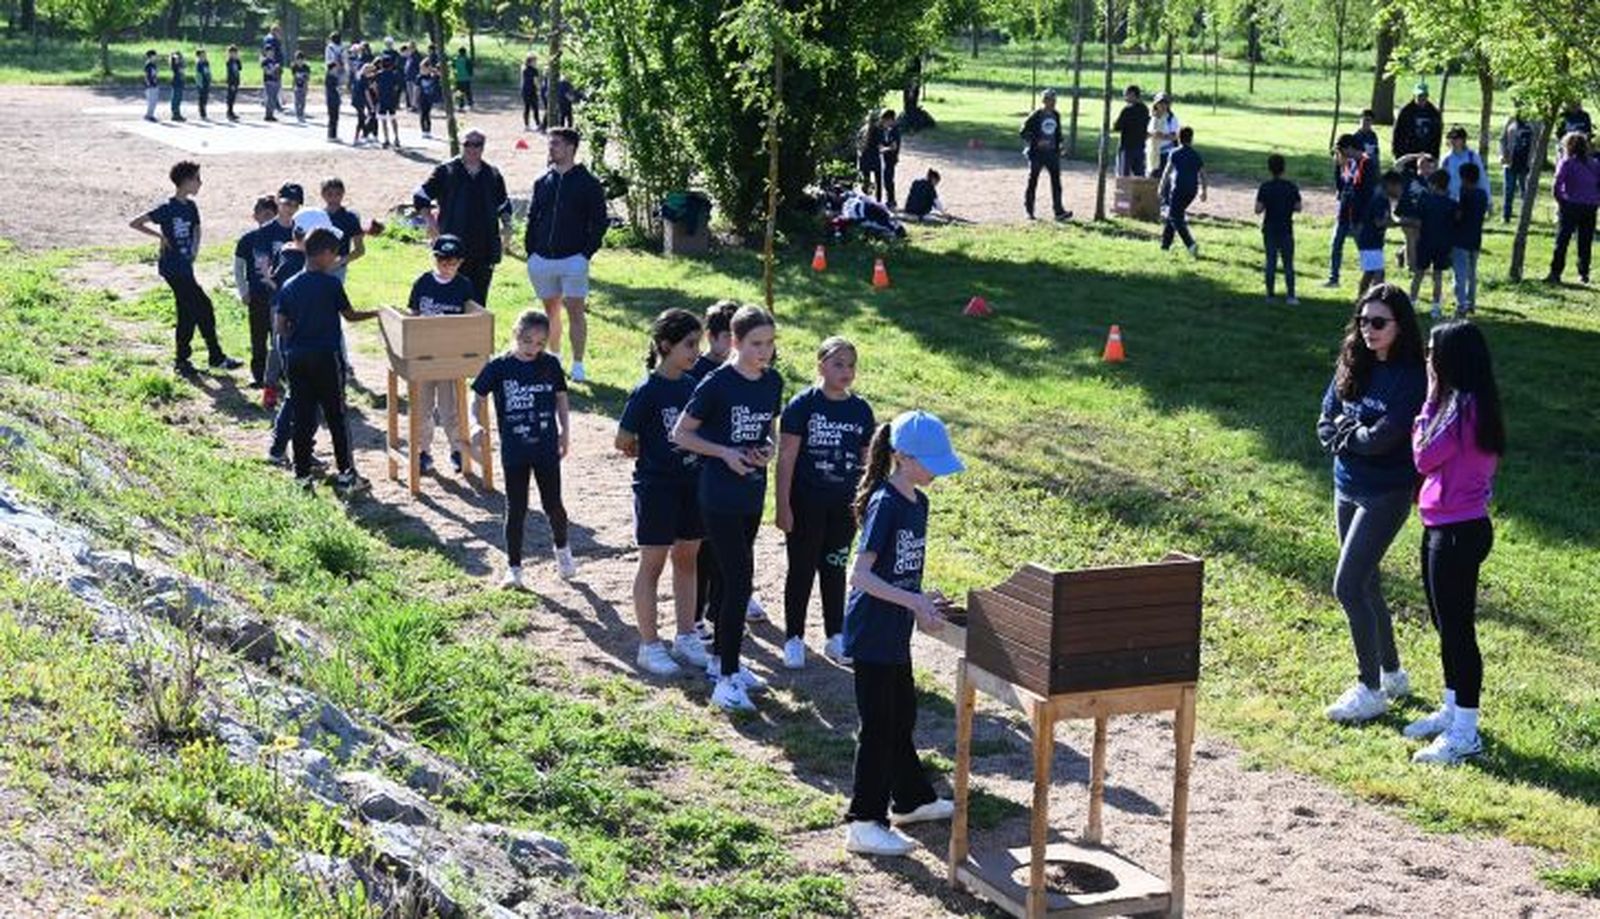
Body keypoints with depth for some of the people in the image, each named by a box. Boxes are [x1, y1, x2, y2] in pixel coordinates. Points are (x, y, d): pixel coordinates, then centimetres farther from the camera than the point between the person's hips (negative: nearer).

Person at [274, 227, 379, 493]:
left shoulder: (289, 287, 5)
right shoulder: (331, 284, -9)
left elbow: (281, 327, 5)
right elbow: (350, 315, 2)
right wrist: (375, 313, 17)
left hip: (296, 358, 4)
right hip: (326, 357, -4)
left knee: (303, 417, 9)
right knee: (336, 416, 2)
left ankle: (302, 473, 10)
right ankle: (346, 474, 4)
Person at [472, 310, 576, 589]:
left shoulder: (550, 365, -2)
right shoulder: (498, 367, -7)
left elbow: (560, 398, 10)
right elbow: (477, 398, -3)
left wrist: (565, 432, 10)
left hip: (546, 448, 1)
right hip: (514, 451, -1)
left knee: (552, 504, 8)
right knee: (516, 509, 4)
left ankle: (562, 548, 36)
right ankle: (514, 567, 14)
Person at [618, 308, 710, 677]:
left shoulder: (692, 386, 3)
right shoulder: (647, 391, -15)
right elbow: (623, 442, -10)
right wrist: (650, 454, 2)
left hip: (692, 484, 6)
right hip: (656, 487, -6)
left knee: (686, 560, 14)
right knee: (652, 564, 4)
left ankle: (686, 637, 26)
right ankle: (649, 646, 13)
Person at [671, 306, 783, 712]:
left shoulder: (773, 382, 4)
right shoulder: (717, 384, -14)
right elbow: (681, 434, -8)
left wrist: (767, 448, -3)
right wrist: (725, 452, -18)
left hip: (752, 495, 7)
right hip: (720, 498, -7)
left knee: (734, 579, 16)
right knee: (739, 581, -10)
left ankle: (721, 658, 32)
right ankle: (727, 680, -4)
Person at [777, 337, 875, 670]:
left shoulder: (861, 410, 3)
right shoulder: (802, 405, -10)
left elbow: (867, 461, 10)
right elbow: (786, 458, -10)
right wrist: (783, 506, -12)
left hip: (844, 506, 4)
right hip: (806, 505, -4)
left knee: (834, 569, 14)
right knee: (802, 570, 6)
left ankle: (835, 637, 25)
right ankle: (794, 639, 16)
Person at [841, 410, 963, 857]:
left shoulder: (917, 503, 8)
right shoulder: (885, 504, -19)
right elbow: (860, 574, -24)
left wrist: (920, 600, 5)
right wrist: (914, 602, -27)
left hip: (896, 632, 9)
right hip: (872, 632, -9)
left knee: (902, 716, 21)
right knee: (878, 726, -3)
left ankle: (912, 798, 37)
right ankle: (863, 824, 5)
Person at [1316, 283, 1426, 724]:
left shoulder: (1410, 377, -16)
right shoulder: (1352, 365, 5)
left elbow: (1384, 437, -23)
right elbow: (1327, 423, 5)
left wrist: (1348, 432, -7)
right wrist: (1358, 437, -13)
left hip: (1386, 494, -7)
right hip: (1347, 487, 7)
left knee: (1348, 586, -11)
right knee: (1365, 585, 16)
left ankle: (1371, 689, 1)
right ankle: (1392, 673, 32)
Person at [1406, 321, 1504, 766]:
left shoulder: (1464, 406, -20)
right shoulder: (1461, 402, 10)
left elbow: (1424, 457, -16)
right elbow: (1435, 460, 8)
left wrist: (1430, 399, -10)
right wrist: (1435, 398, 4)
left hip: (1457, 532, -10)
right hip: (1445, 528, 10)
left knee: (1457, 628, -3)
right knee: (1447, 624, 19)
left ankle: (1465, 733, 3)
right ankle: (1452, 710, 32)